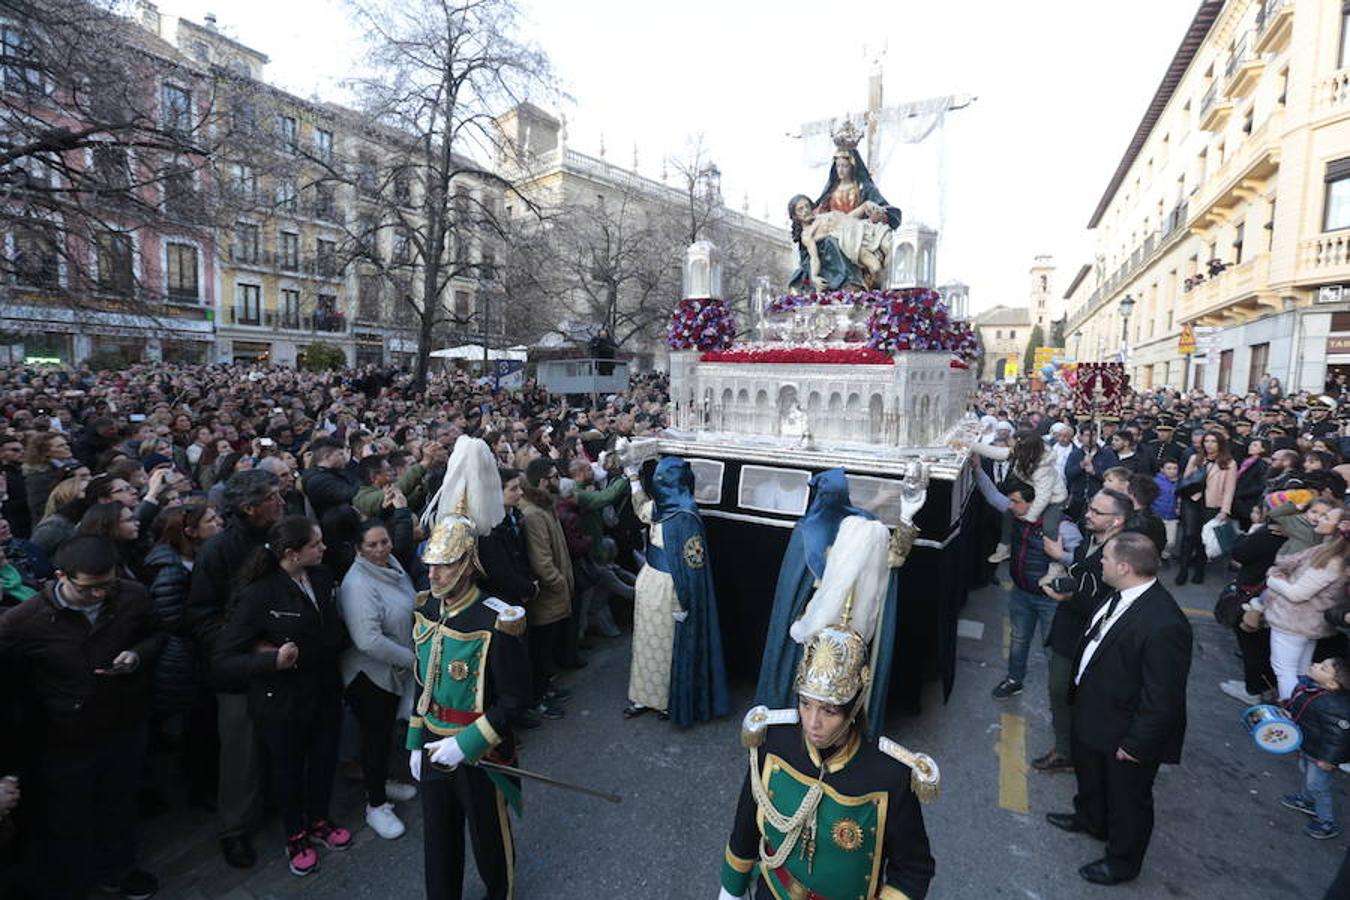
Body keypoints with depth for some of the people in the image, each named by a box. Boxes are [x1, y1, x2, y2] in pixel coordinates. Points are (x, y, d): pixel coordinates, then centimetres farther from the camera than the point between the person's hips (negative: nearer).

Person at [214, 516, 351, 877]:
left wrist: (296, 655, -17)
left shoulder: (322, 577, -7)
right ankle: (296, 837, 44)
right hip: (282, 700, -5)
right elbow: (224, 658, -20)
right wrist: (274, 661, -34)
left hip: (325, 691, 5)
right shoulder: (259, 593, -24)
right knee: (289, 767, 19)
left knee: (324, 758, 22)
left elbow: (334, 636, -2)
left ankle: (318, 822, 49)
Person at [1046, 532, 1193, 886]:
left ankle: (1123, 861, 45)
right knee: (1089, 771, 32)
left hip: (1125, 732, -8)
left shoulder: (1163, 624, -36)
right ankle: (1090, 818, 60)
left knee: (1127, 797, 19)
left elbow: (1163, 699, -28)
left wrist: (1135, 744, -19)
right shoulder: (1122, 595, -10)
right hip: (1093, 712, 8)